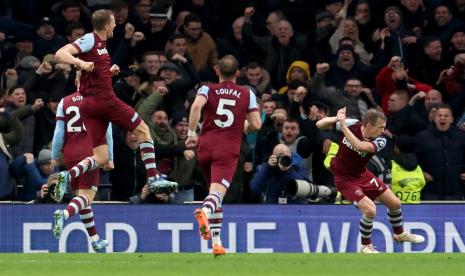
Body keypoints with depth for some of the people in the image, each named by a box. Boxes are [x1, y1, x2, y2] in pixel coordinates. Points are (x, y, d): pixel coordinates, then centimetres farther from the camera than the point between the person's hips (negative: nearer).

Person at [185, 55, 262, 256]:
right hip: (228, 150, -2)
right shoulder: (247, 94, 9)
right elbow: (256, 124, 2)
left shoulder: (207, 89, 8)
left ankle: (216, 241, 19)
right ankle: (205, 210, -54)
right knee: (217, 192, -17)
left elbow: (196, 105, -14)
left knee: (214, 191, 20)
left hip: (205, 147, 2)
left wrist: (191, 133, -8)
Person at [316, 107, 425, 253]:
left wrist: (343, 125, -40)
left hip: (362, 175, 4)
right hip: (344, 179, -4)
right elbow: (320, 124, -17)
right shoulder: (352, 125, -23)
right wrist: (337, 119, -36)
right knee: (370, 210, -21)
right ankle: (366, 246, 4)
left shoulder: (380, 141, -21)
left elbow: (360, 146, -42)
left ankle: (399, 234, 42)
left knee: (395, 203, 11)